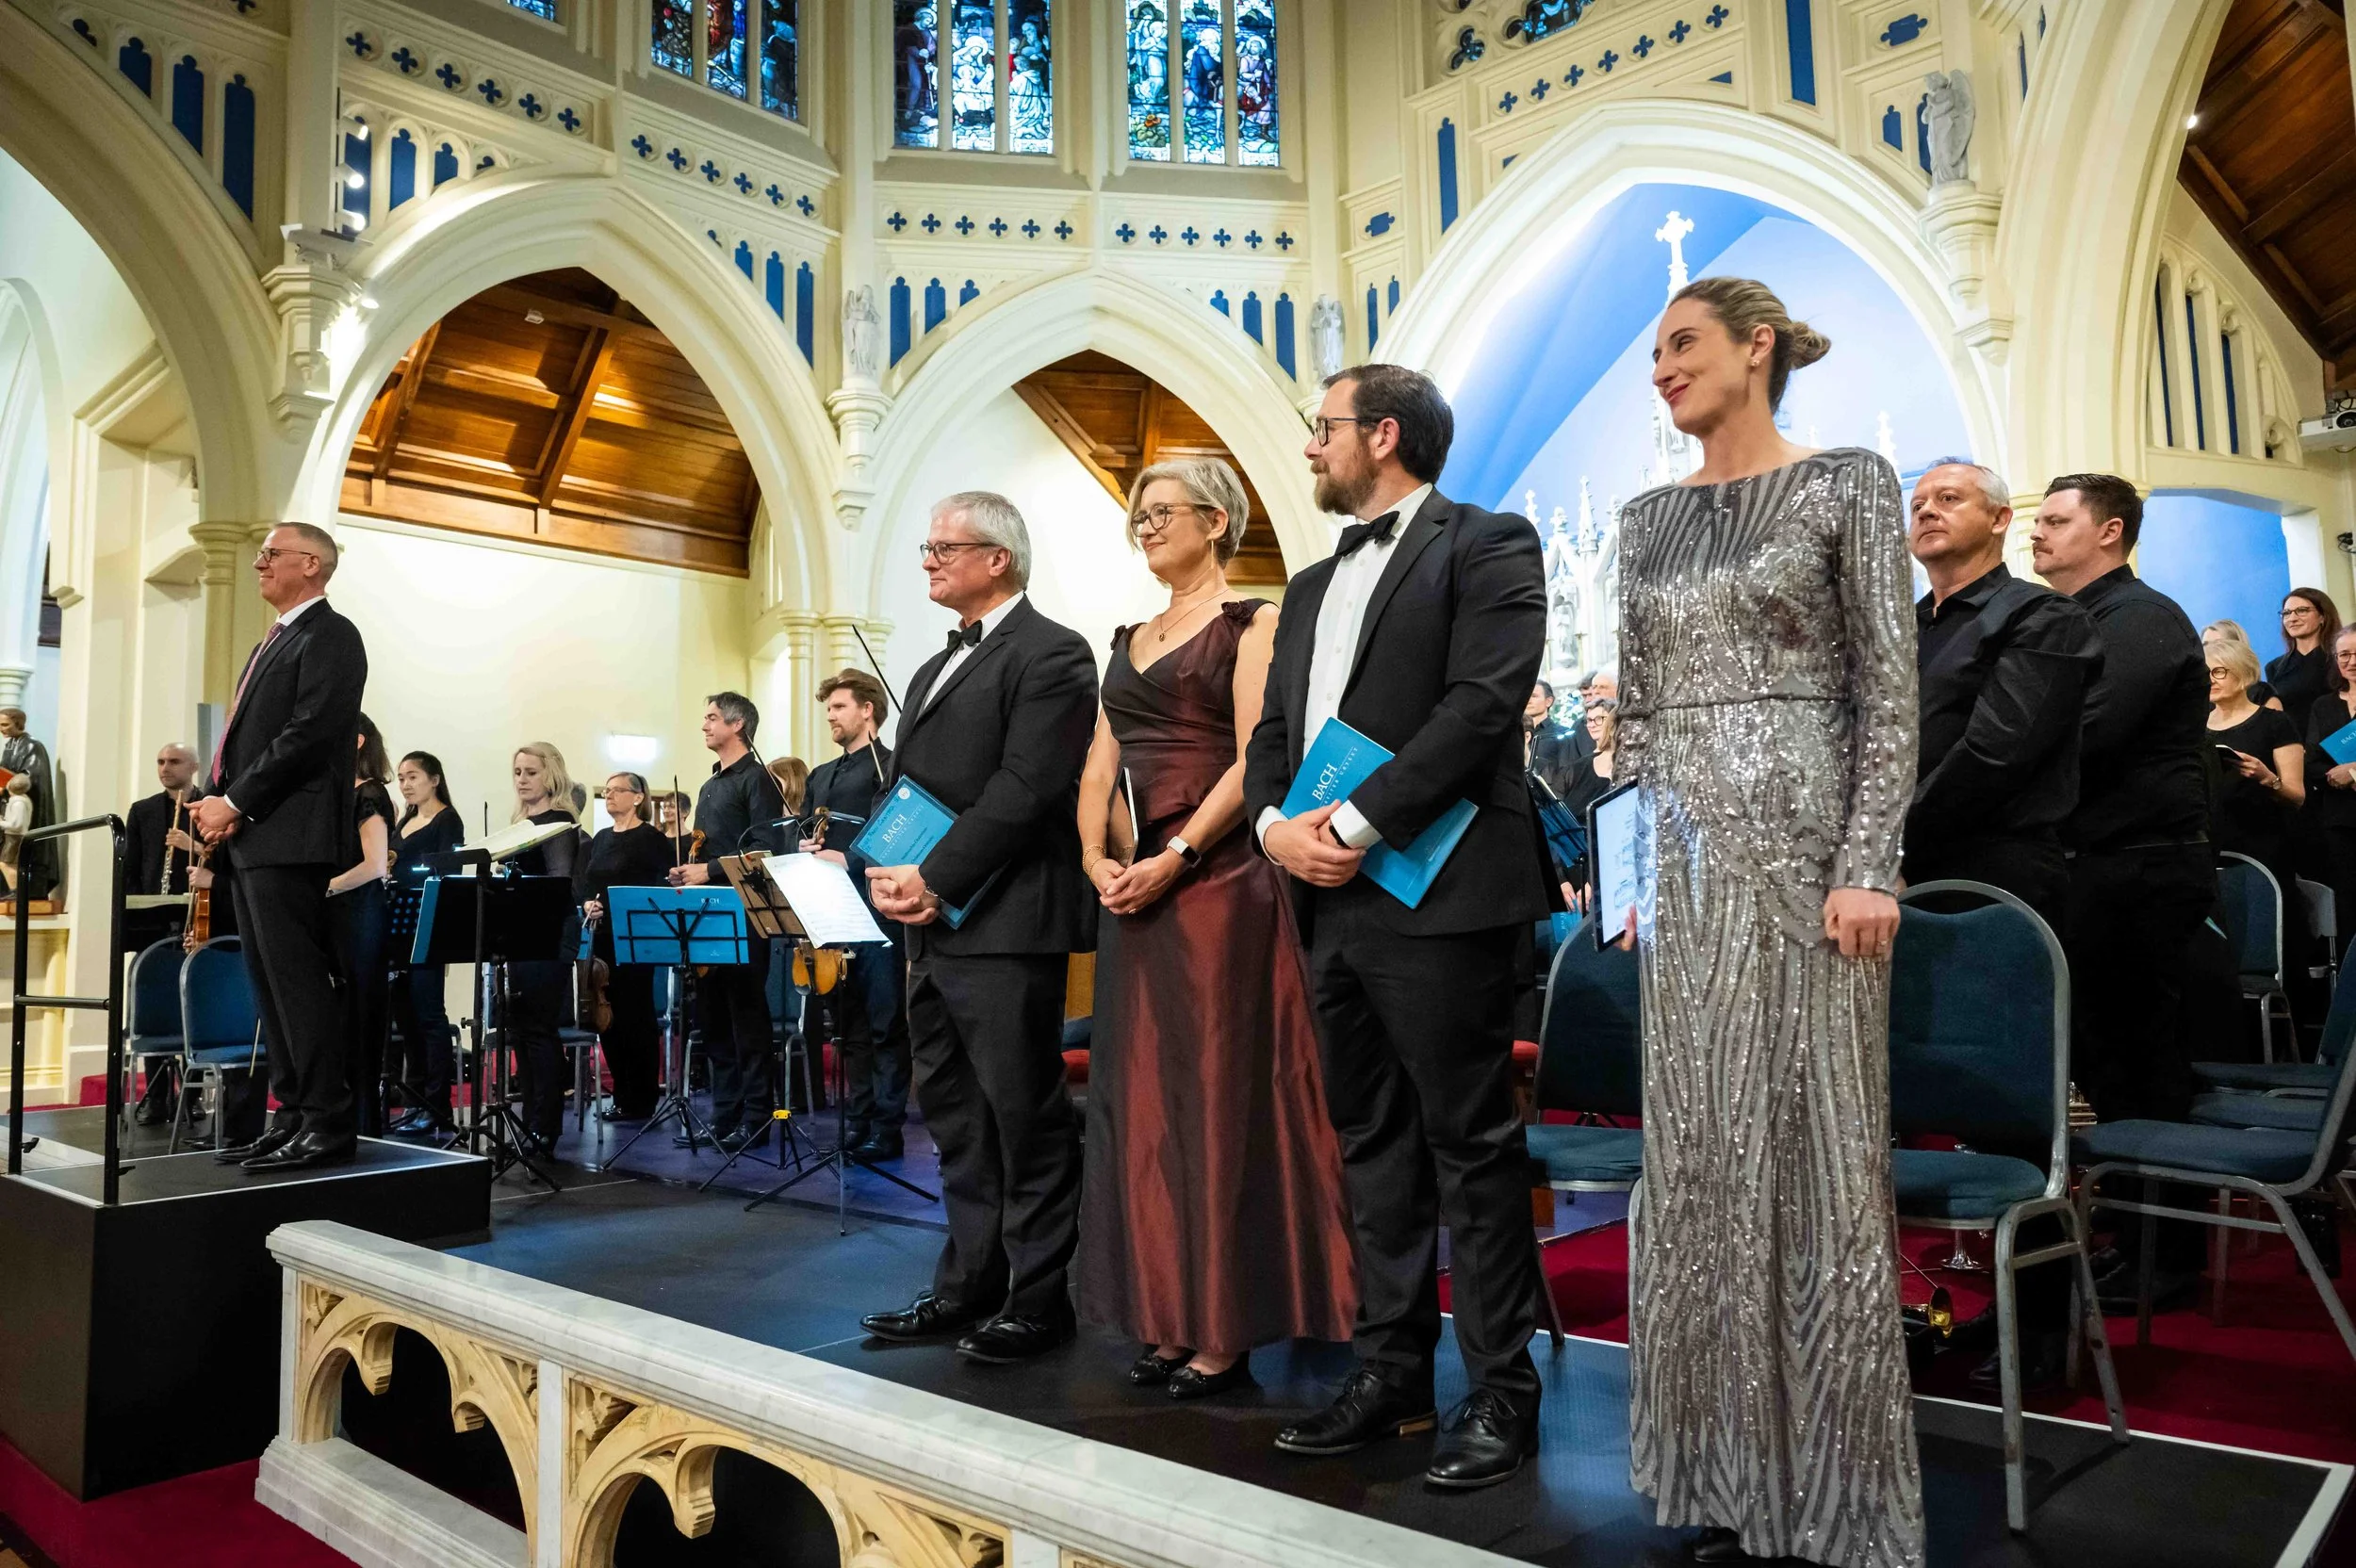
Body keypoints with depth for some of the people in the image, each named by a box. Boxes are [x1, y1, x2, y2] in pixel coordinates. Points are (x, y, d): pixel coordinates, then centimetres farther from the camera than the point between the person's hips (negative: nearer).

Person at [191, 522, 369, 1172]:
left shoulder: (329, 635, -5)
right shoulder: (272, 643, 24)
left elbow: (309, 734, -17)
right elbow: (243, 736, 23)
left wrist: (237, 803, -15)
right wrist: (215, 801, 5)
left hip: (288, 836, -10)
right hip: (248, 837, 10)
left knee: (298, 981, -9)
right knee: (270, 985, 9)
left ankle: (329, 1124, -5)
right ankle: (293, 1114, 15)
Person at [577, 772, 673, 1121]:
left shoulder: (651, 838, -5)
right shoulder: (600, 838, 16)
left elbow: (660, 886, -12)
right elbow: (580, 880, 10)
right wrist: (587, 903, -10)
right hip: (601, 939, 7)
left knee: (634, 1016, -2)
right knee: (607, 1017, 8)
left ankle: (640, 1101, 7)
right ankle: (622, 1096, 18)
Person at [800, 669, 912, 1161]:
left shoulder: (889, 766, -2)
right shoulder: (821, 776, 22)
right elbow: (802, 835, 24)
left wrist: (849, 860, -20)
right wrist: (805, 848, 2)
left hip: (876, 910, -7)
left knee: (886, 1024, -4)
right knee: (848, 1024, 11)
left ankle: (887, 1129, 0)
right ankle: (855, 1122, 18)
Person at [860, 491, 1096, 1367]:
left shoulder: (1050, 655, -7)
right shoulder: (935, 670, 22)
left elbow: (1023, 790, -17)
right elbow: (905, 789, 20)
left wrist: (935, 880, -17)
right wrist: (889, 872, 3)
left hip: (1003, 927, -9)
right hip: (933, 932, 9)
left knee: (1025, 1119, 0)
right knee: (956, 1121, 14)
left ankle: (1038, 1301, 11)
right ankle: (969, 1287, 25)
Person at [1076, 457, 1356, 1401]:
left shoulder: (1250, 623, -2)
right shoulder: (1131, 640, 19)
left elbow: (1254, 759, -12)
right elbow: (1100, 766, 13)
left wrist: (1175, 856, -19)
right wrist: (1095, 858, -3)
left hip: (1218, 877, -7)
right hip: (1137, 887, 7)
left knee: (1218, 1092, -3)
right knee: (1145, 1096, 8)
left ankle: (1227, 1331, 6)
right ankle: (1167, 1320, 18)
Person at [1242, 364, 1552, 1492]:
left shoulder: (1485, 546, -1)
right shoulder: (1313, 586, 21)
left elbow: (1483, 703, -15)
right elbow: (1272, 731, 17)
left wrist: (1357, 823, -18)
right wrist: (1276, 822, -4)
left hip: (1437, 896, -7)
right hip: (1332, 901, 8)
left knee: (1470, 1145, 1)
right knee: (1371, 1144, 13)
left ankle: (1501, 1390, 13)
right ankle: (1391, 1372, 24)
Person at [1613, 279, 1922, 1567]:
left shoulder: (1846, 484, 1)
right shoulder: (1649, 519, 15)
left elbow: (1889, 684, -5)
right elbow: (1637, 708, 13)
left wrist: (1867, 865, -14)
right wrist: (1631, 863, 6)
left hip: (1799, 842, -5)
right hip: (1681, 858, 5)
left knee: (1816, 1152, 0)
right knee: (1694, 1157, 8)